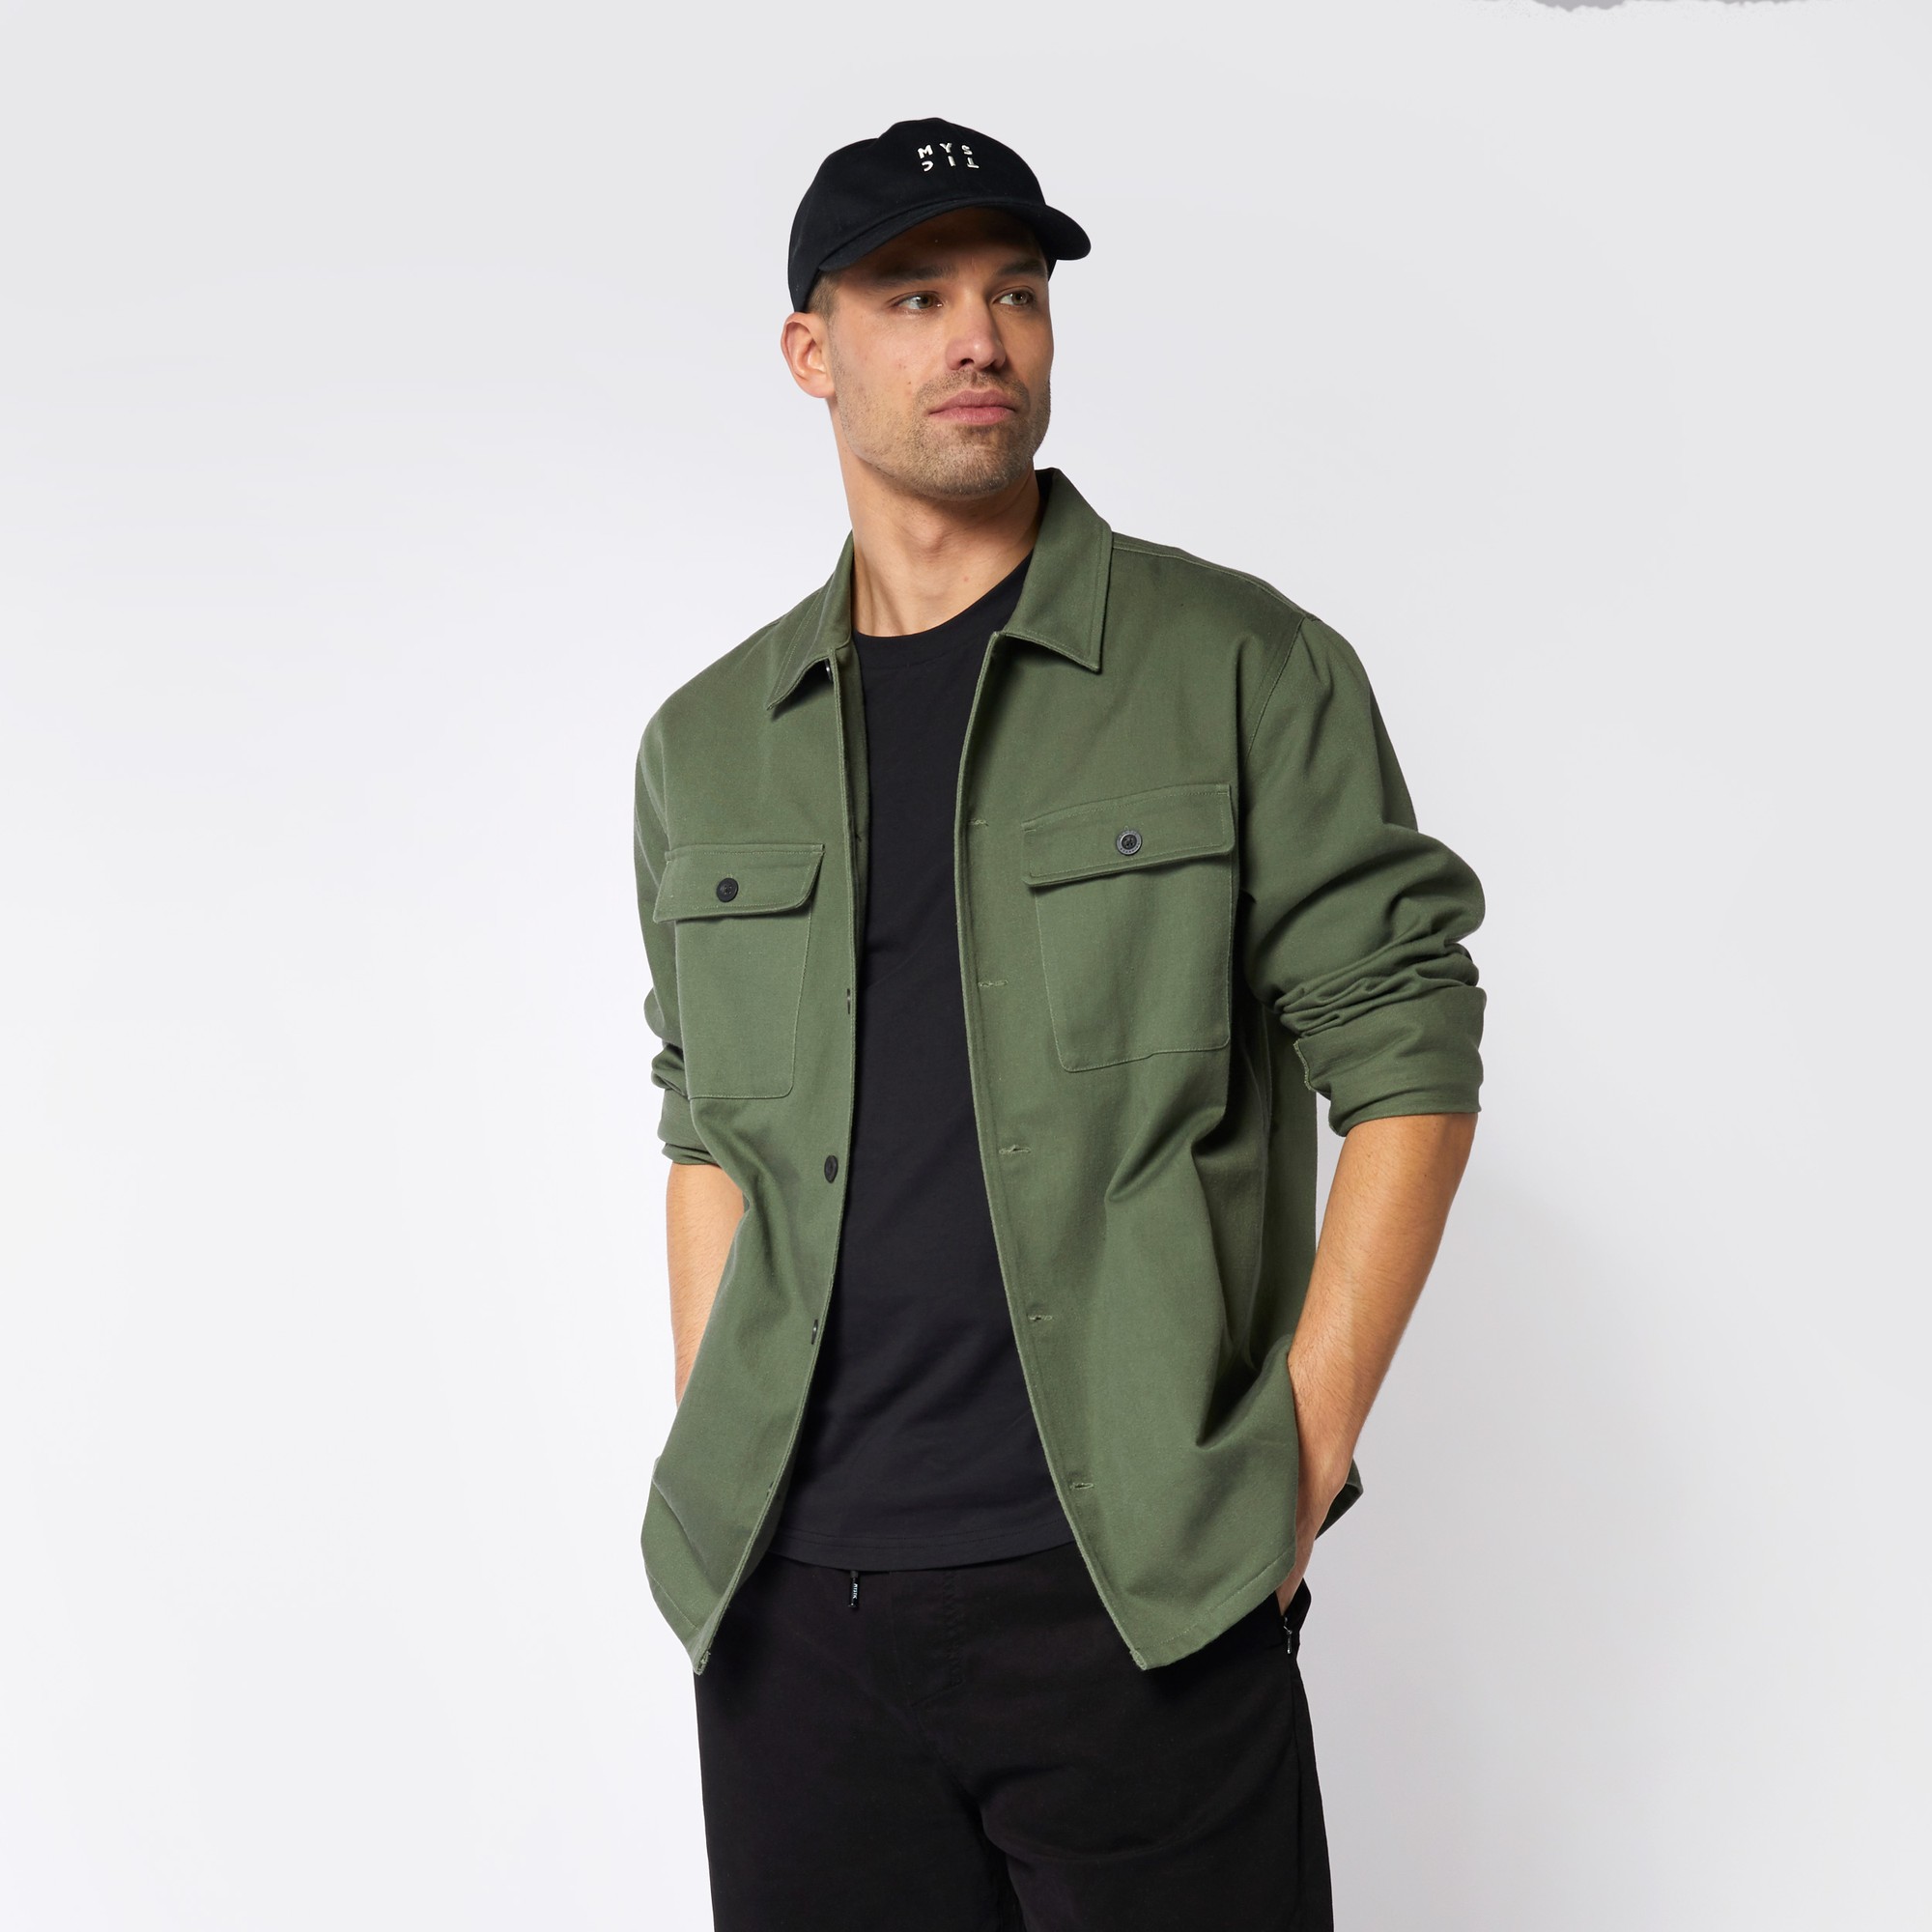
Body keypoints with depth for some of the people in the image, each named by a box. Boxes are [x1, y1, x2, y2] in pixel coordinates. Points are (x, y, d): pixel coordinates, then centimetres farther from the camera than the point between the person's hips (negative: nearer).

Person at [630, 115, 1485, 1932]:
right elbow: (708, 1129, 14)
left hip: (1131, 1587, -3)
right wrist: (712, 1493, 7)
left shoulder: (1241, 668, -1)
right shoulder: (705, 746, 10)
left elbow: (1405, 1060, -3)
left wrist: (1298, 1466, -8)